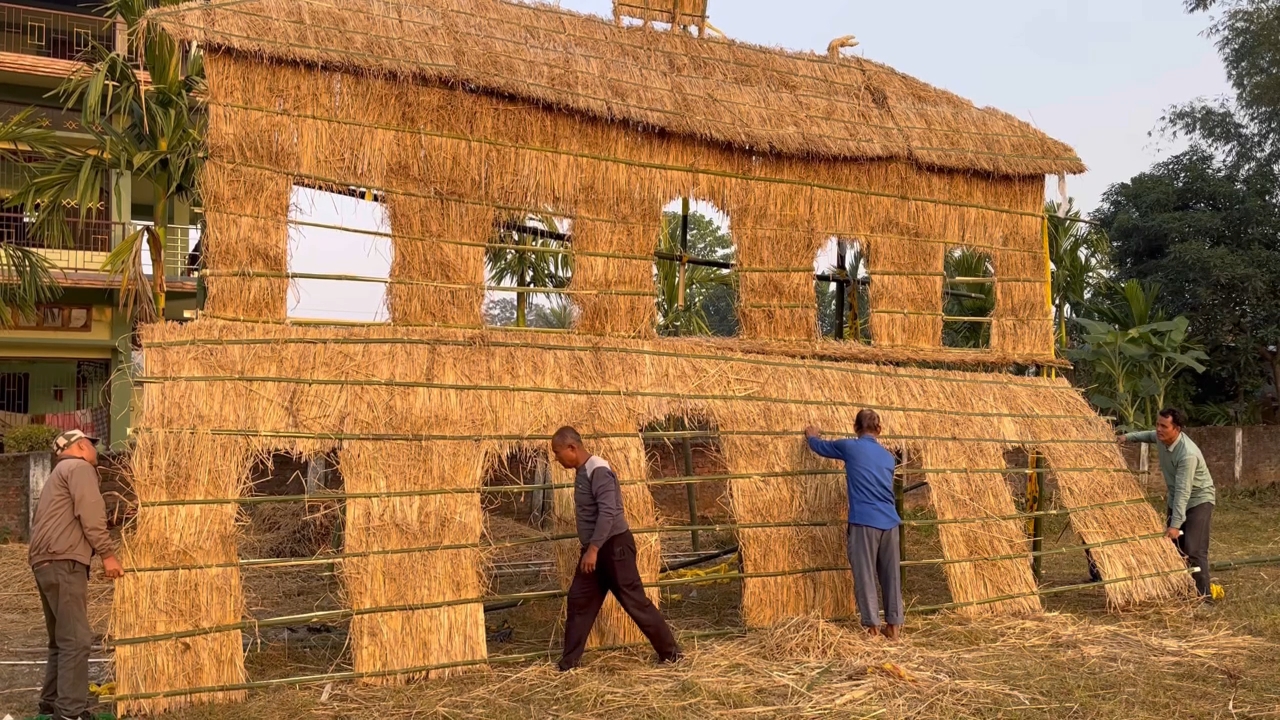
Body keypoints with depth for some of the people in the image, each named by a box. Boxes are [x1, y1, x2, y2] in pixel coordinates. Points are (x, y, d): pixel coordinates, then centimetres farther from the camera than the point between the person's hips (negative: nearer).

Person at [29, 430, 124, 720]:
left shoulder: (59, 473, 29)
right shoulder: (79, 467, -2)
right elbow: (91, 515, -13)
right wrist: (108, 554, -9)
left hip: (45, 562, 11)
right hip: (63, 562, -11)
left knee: (62, 638, 18)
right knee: (76, 638, -12)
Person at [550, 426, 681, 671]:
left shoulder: (598, 470, -19)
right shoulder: (582, 472, 11)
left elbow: (608, 512, -27)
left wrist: (593, 549, -29)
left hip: (613, 546, -10)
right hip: (595, 549, 10)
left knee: (635, 601, -2)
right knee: (579, 601, 9)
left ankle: (670, 652, 11)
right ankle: (569, 663, 16)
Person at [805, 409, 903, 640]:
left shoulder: (850, 447, 1)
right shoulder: (888, 456, 16)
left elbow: (821, 446, 18)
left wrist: (812, 436, 41)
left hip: (864, 522, -5)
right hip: (890, 522, 5)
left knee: (865, 576, 0)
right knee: (891, 575, 11)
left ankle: (872, 627, 0)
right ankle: (894, 625, 17)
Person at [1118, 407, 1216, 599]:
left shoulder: (1188, 454, -33)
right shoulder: (1161, 438, -9)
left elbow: (1183, 491, -35)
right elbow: (1150, 435, 21)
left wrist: (1175, 524, -37)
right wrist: (1128, 437, 18)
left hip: (1198, 501, -8)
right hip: (1175, 500, 8)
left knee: (1194, 551, -17)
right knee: (1173, 548, 9)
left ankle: (1204, 597, -13)